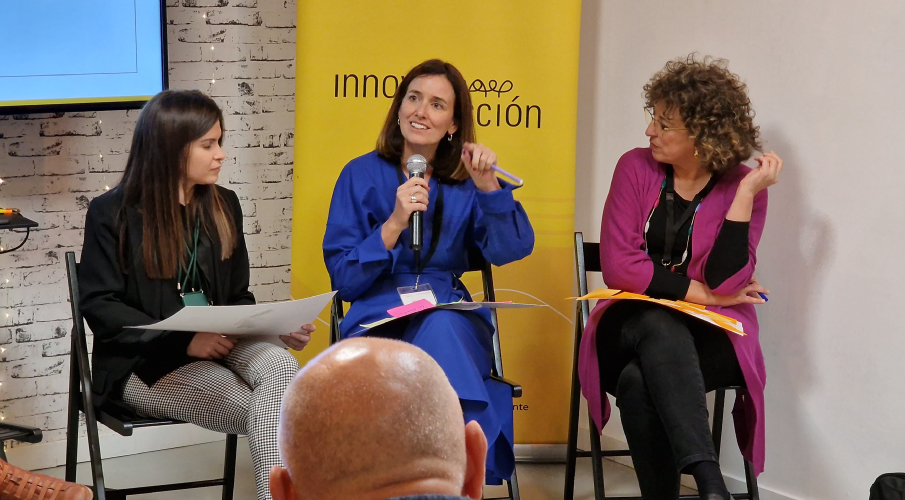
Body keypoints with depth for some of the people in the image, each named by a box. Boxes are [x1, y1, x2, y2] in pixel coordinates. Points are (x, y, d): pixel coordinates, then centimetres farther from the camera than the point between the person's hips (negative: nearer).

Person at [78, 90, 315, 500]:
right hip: (144, 362, -5)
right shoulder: (113, 213, -4)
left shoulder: (223, 206, 11)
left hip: (217, 344, 5)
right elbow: (100, 307, -9)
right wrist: (183, 340, -19)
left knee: (280, 365, -31)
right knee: (271, 413, -28)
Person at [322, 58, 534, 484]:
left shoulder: (464, 182, 12)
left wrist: (487, 186, -14)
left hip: (451, 319, 2)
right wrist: (394, 224, -13)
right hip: (378, 319, -2)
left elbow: (510, 249, -3)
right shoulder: (362, 175, 7)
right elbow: (343, 279, -1)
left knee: (440, 328, -35)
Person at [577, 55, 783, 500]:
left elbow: (724, 284, -15)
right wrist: (701, 292, -10)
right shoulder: (636, 168, 2)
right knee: (658, 323, -36)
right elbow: (617, 266, -6)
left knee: (638, 381, -34)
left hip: (709, 336, -1)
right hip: (632, 326, 1)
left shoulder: (743, 187, -2)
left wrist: (746, 194, -17)